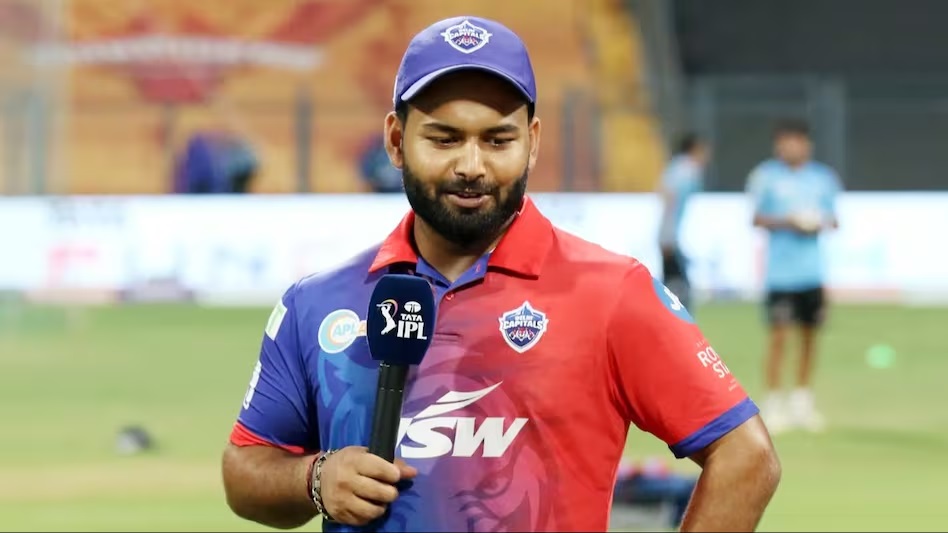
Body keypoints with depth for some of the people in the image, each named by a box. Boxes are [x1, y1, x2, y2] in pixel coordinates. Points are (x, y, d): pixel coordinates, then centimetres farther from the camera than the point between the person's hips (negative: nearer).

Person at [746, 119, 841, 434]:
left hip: (812, 270, 4)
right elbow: (757, 219, 2)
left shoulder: (822, 178, 9)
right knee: (779, 335, -8)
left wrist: (822, 224, -7)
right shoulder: (766, 177, -1)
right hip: (779, 272, -4)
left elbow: (832, 218, 15)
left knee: (809, 334, 8)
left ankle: (801, 401, 20)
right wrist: (786, 222, -14)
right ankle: (773, 403, -1)